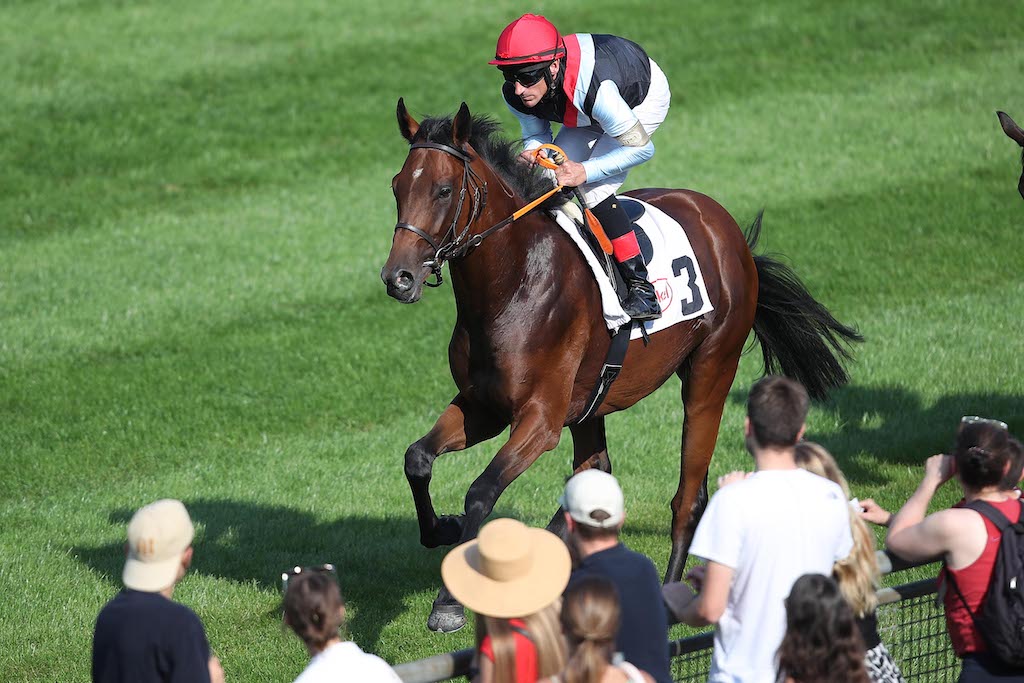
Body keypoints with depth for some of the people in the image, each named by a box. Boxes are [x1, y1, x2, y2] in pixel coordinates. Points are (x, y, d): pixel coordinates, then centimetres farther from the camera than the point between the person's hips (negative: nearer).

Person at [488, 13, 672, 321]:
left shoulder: (597, 90, -45)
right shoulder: (515, 95, -26)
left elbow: (641, 147, -33)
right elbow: (536, 134, -5)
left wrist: (585, 171, -41)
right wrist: (532, 153, -29)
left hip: (644, 99, -7)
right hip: (590, 111, 7)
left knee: (593, 187, -24)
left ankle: (641, 288, -22)